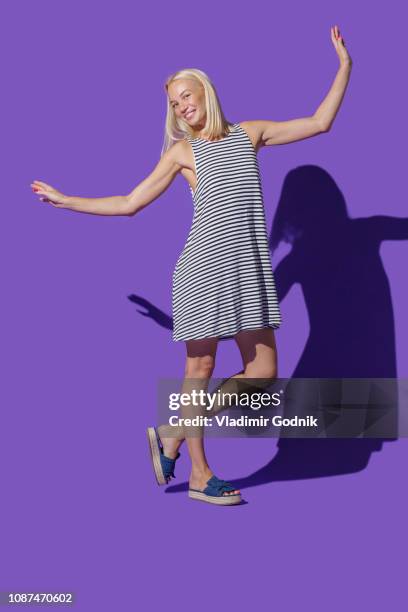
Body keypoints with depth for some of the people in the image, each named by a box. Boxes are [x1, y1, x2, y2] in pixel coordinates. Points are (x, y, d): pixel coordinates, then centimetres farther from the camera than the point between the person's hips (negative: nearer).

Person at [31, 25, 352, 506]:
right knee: (200, 368, -1)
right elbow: (128, 203, 10)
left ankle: (172, 434, 13)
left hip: (248, 269, 4)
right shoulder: (182, 151, 7)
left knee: (263, 371, 0)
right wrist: (65, 200, 11)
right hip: (203, 267, -3)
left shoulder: (249, 133, 13)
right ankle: (200, 474, 11)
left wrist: (344, 66, 12)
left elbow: (319, 123, 14)